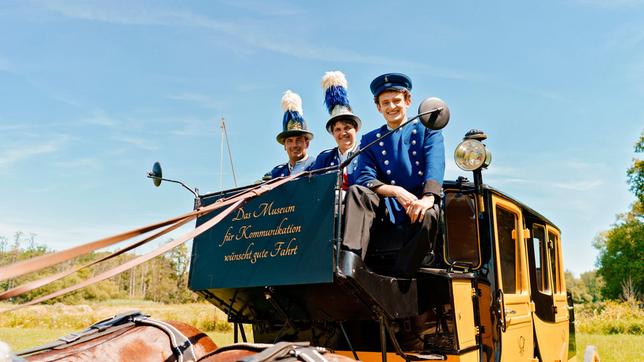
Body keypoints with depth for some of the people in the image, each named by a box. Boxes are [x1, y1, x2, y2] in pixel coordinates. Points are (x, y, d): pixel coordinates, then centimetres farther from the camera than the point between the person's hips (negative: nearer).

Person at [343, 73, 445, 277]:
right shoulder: (370, 140, 17)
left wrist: (427, 198, -29)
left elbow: (435, 168, -7)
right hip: (387, 207, 2)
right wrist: (396, 191, -19)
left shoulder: (428, 132, 12)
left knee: (429, 216, -36)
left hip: (419, 206, -2)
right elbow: (364, 179, 1)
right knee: (356, 192, -26)